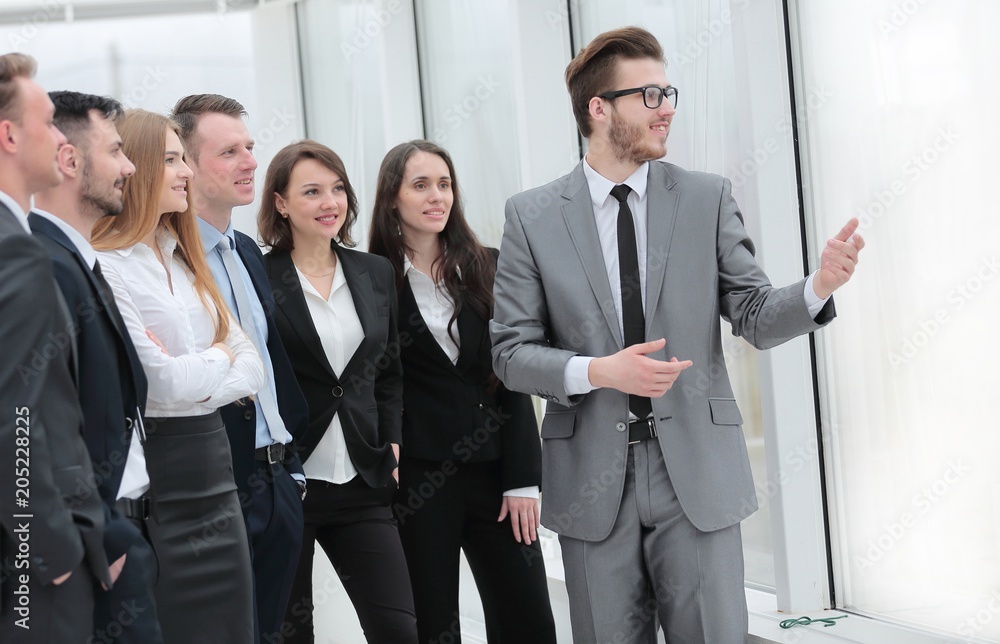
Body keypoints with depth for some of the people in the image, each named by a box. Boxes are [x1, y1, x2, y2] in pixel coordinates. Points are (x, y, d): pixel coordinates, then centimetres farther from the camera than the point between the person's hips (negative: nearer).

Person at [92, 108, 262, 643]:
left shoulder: (184, 260, 14)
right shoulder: (106, 268, -13)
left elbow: (251, 365, 9)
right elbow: (163, 384, -19)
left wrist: (195, 378, -9)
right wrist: (219, 357, 0)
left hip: (214, 476, 8)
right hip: (156, 488, -8)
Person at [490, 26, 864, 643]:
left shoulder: (708, 198, 4)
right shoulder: (532, 216, 2)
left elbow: (756, 316, 3)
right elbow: (512, 350, 0)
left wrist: (819, 286, -17)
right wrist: (599, 371, -16)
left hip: (697, 474, 0)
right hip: (592, 479, 0)